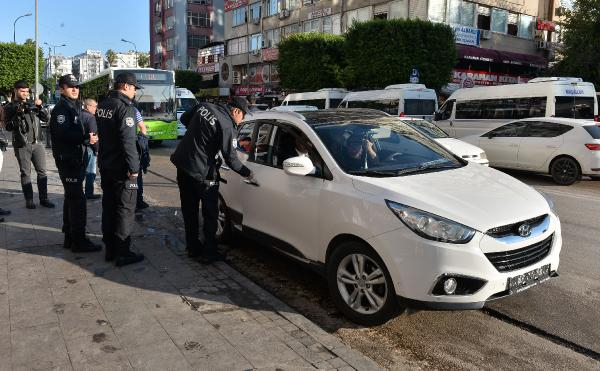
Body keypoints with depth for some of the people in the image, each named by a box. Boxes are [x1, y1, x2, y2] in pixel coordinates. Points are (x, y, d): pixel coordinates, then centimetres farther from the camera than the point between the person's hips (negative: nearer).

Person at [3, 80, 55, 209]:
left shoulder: (32, 104, 9)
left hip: (37, 143, 3)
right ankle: (29, 200, 10)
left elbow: (46, 118, 5)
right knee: (25, 173, 4)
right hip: (22, 145, -3)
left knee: (42, 171, 2)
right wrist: (18, 114, -18)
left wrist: (40, 107, -10)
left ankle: (43, 198, 9)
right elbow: (8, 127, -7)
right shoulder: (10, 108, 1)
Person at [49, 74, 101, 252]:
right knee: (77, 199, -9)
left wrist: (89, 136, 6)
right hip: (67, 159, -10)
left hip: (76, 159, 10)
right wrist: (86, 138, -25)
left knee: (71, 198, 15)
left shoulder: (75, 107, 19)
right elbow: (62, 133, -24)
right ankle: (79, 241, -4)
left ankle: (70, 237, 24)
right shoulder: (61, 108, -11)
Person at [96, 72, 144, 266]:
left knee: (109, 207, 14)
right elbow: (128, 141, -24)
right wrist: (133, 167, -21)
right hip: (121, 168, -9)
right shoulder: (125, 107, -17)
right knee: (125, 210, -1)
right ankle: (122, 254, 4)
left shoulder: (102, 106, 11)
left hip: (105, 165, 9)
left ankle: (110, 249, 23)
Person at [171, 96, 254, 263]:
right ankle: (209, 253, 12)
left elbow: (184, 119, 17)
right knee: (210, 212, 6)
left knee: (189, 209, 16)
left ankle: (193, 248, 28)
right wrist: (247, 173, 0)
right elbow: (230, 158, -13)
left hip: (182, 163, 8)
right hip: (201, 172, -8)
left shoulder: (204, 106, 4)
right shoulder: (226, 127, -16)